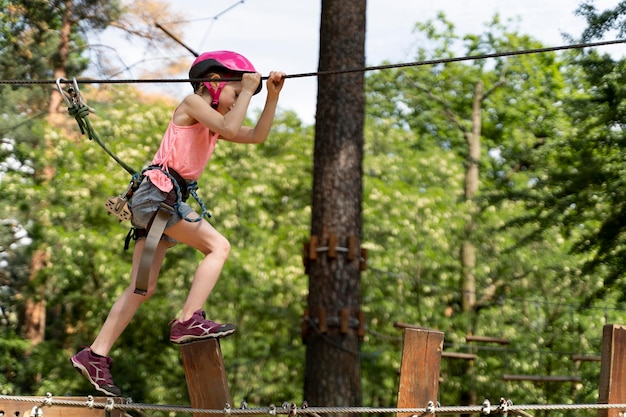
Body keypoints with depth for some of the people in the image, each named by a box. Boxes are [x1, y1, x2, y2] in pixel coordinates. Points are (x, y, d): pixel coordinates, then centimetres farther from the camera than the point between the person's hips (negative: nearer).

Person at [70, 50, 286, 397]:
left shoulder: (212, 123, 25)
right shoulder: (192, 103, 0)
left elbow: (257, 135, 23)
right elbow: (230, 128, -16)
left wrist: (272, 95, 15)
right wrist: (247, 89, -5)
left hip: (158, 199, 9)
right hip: (157, 191, -9)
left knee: (143, 288, 5)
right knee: (218, 246, -14)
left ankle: (95, 355, 3)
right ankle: (188, 321, -19)